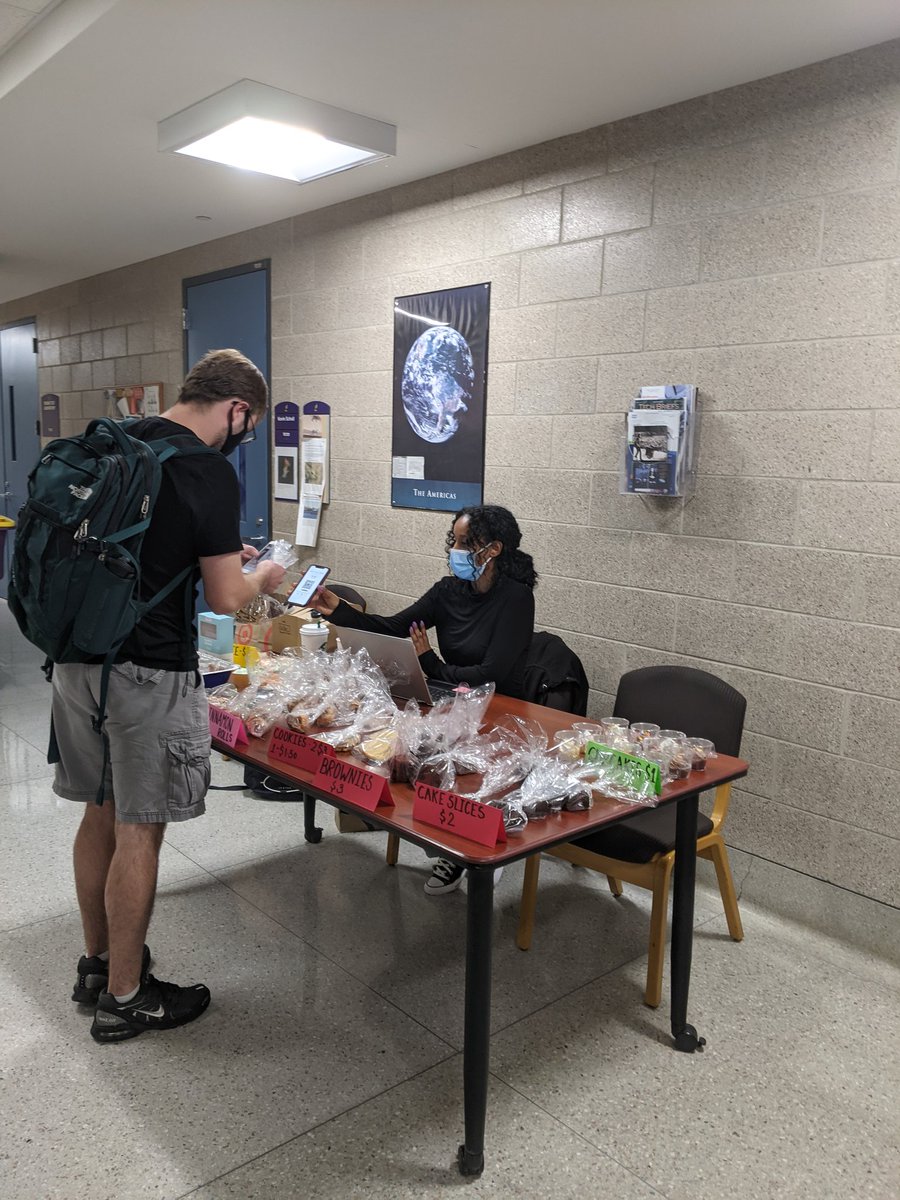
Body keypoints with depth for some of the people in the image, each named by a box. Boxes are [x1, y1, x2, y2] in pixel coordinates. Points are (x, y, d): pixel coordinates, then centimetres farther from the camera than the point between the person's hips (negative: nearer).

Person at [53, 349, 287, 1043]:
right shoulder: (209, 473, -15)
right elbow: (225, 598, -14)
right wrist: (263, 576, 7)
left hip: (79, 659, 8)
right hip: (147, 674, -8)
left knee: (100, 814, 20)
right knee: (139, 833, 5)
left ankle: (97, 964, 36)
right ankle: (124, 997, 21)